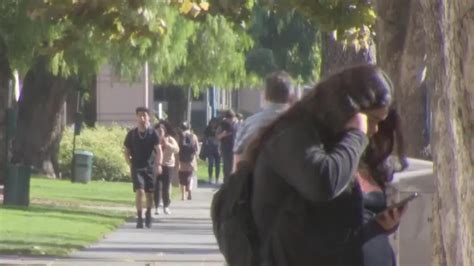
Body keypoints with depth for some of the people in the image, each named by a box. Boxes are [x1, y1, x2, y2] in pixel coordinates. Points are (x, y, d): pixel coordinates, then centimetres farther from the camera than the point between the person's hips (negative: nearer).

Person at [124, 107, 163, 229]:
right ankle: (139, 217, -7)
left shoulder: (152, 134, -3)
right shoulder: (132, 134, 0)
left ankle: (148, 214, 31)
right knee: (140, 191, -16)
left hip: (149, 167, 1)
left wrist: (158, 164, -26)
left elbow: (158, 150, -11)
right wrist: (130, 165, -3)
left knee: (149, 194, 7)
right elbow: (127, 152, 9)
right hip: (136, 168, -1)